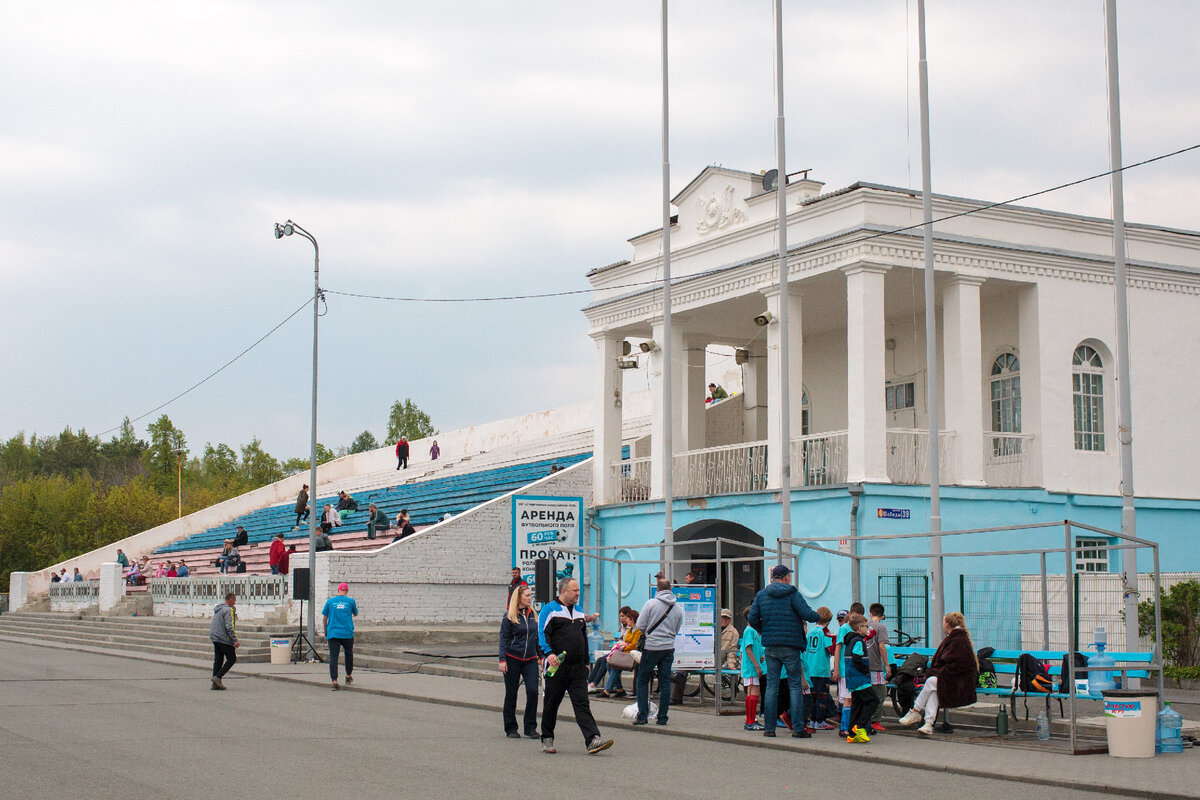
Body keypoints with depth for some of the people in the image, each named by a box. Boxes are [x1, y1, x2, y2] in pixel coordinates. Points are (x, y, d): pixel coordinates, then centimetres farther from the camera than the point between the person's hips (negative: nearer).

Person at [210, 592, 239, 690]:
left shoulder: (217, 609, 16)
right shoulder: (228, 610, -12)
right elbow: (229, 627, -20)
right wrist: (235, 640, -22)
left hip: (215, 638, 9)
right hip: (224, 639, -9)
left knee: (218, 660, 10)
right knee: (232, 659, -1)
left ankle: (215, 683, 7)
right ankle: (217, 677, -11)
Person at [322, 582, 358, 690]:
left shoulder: (330, 601, 4)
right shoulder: (351, 601, 2)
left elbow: (324, 618, 6)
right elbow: (355, 614, 17)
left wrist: (325, 632, 17)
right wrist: (356, 607, 37)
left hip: (332, 633, 0)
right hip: (347, 633, 0)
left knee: (333, 657, -2)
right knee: (349, 654, 20)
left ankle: (334, 681, -11)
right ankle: (348, 676, 31)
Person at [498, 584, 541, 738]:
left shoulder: (533, 615, 11)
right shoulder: (509, 617, -3)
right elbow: (503, 638, -4)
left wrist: (541, 656, 15)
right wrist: (502, 660, -10)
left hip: (530, 660, 4)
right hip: (512, 659, -4)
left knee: (532, 691, -9)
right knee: (511, 694, 4)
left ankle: (530, 728, 1)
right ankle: (510, 728, 15)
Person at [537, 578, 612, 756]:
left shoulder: (579, 612, 18)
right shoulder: (550, 610, -2)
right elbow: (542, 634, -12)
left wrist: (586, 662, 21)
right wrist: (549, 653, -26)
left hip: (578, 668, 5)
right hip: (556, 667, -5)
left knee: (582, 704, -4)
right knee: (551, 704, 6)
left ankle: (593, 740, -15)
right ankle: (547, 740, 20)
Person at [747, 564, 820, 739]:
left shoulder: (761, 595, 6)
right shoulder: (793, 594, -5)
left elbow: (752, 618, 1)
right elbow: (807, 614, -15)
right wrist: (818, 616, 7)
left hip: (770, 646, 3)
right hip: (790, 647, -3)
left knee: (771, 686, 7)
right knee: (795, 686, 2)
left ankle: (769, 728, 5)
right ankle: (797, 728, -3)